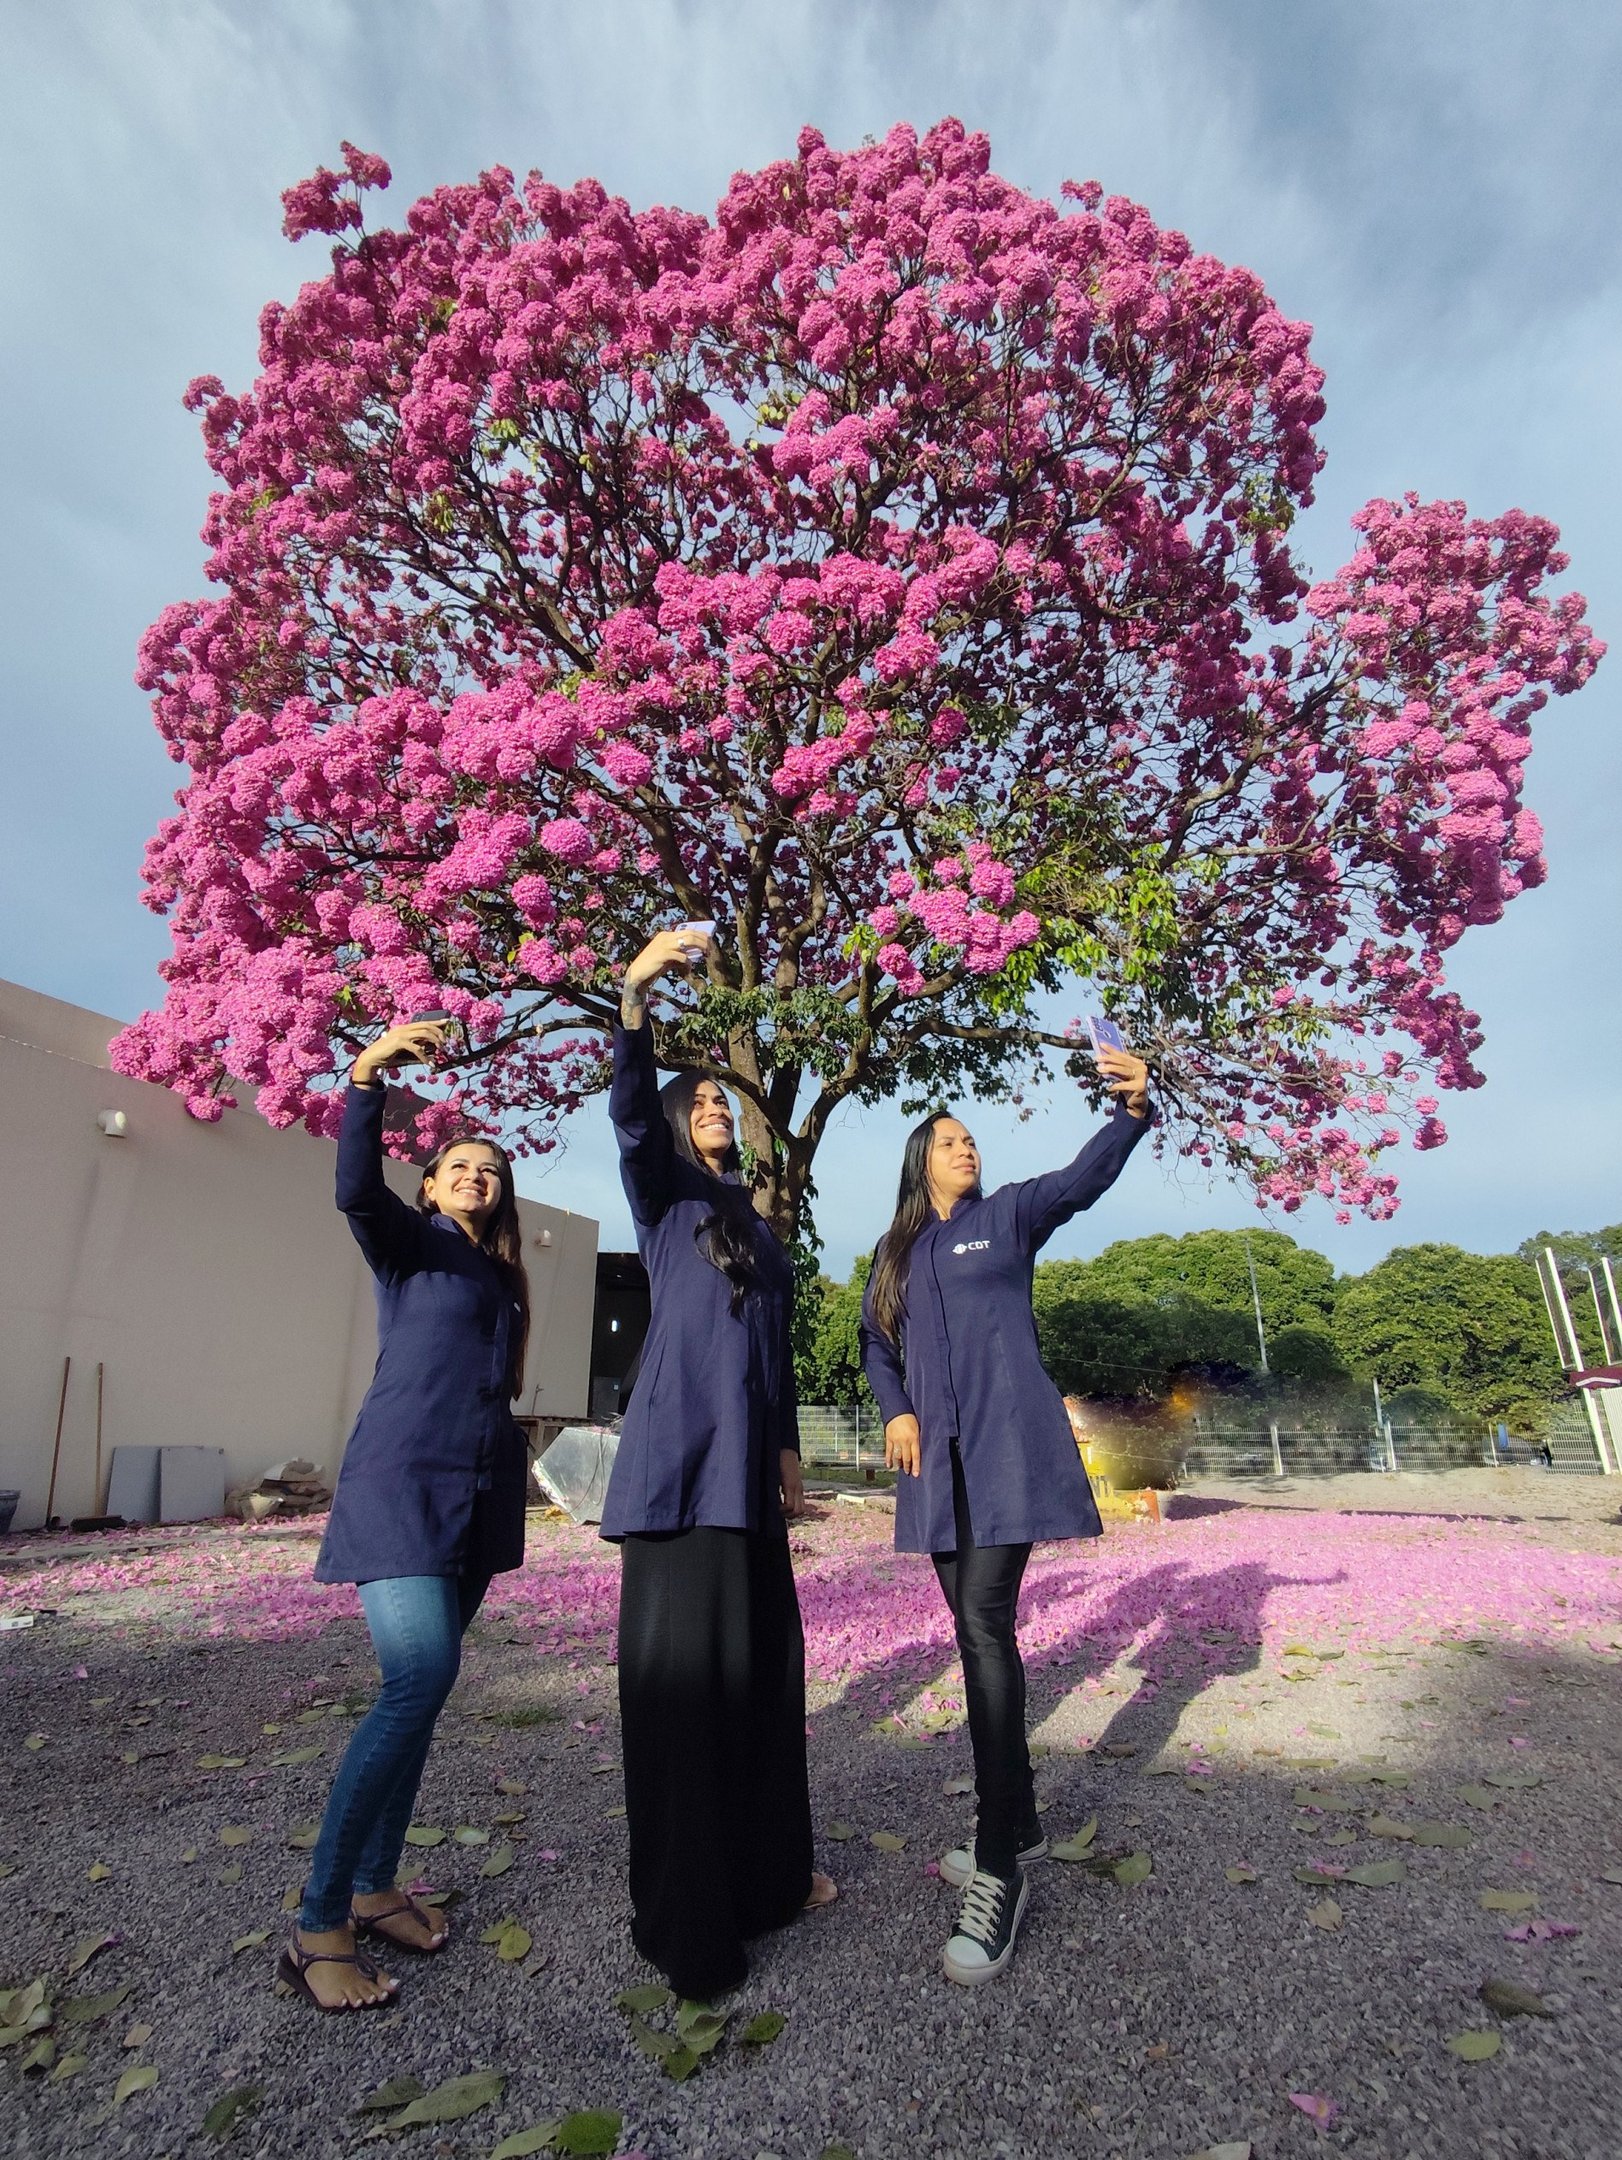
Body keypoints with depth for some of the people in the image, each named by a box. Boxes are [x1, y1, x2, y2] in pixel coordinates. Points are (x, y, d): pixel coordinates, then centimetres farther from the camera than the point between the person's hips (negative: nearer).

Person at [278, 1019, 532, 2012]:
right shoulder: (411, 1243, 0)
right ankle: (318, 1925, -4)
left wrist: (514, 1451, 12)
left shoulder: (502, 1277, 17)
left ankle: (376, 1887, 23)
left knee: (422, 1689, 11)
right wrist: (368, 1074, -31)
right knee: (420, 1681, -17)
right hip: (404, 1482, -7)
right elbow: (357, 1189, -22)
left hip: (476, 1498, 7)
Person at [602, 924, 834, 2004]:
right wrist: (635, 995, -28)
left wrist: (789, 1458, 20)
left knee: (763, 1659, 12)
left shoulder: (758, 1225, 21)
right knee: (680, 1663, -4)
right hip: (677, 1459, -6)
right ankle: (686, 1920, 8)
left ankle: (767, 1871, 28)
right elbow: (630, 1114, -15)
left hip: (747, 1467, 6)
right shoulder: (662, 1199, 6)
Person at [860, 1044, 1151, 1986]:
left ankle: (1000, 1870, -5)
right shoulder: (895, 1251, 16)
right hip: (936, 1455, 5)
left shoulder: (1008, 1215, 5)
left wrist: (1132, 1109, -29)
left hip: (1007, 1447, -5)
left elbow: (1084, 1177, -11)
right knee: (976, 1630, 11)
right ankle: (1019, 1825, 26)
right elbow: (877, 1344, 17)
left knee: (986, 1623, -13)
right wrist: (895, 1411, -2)